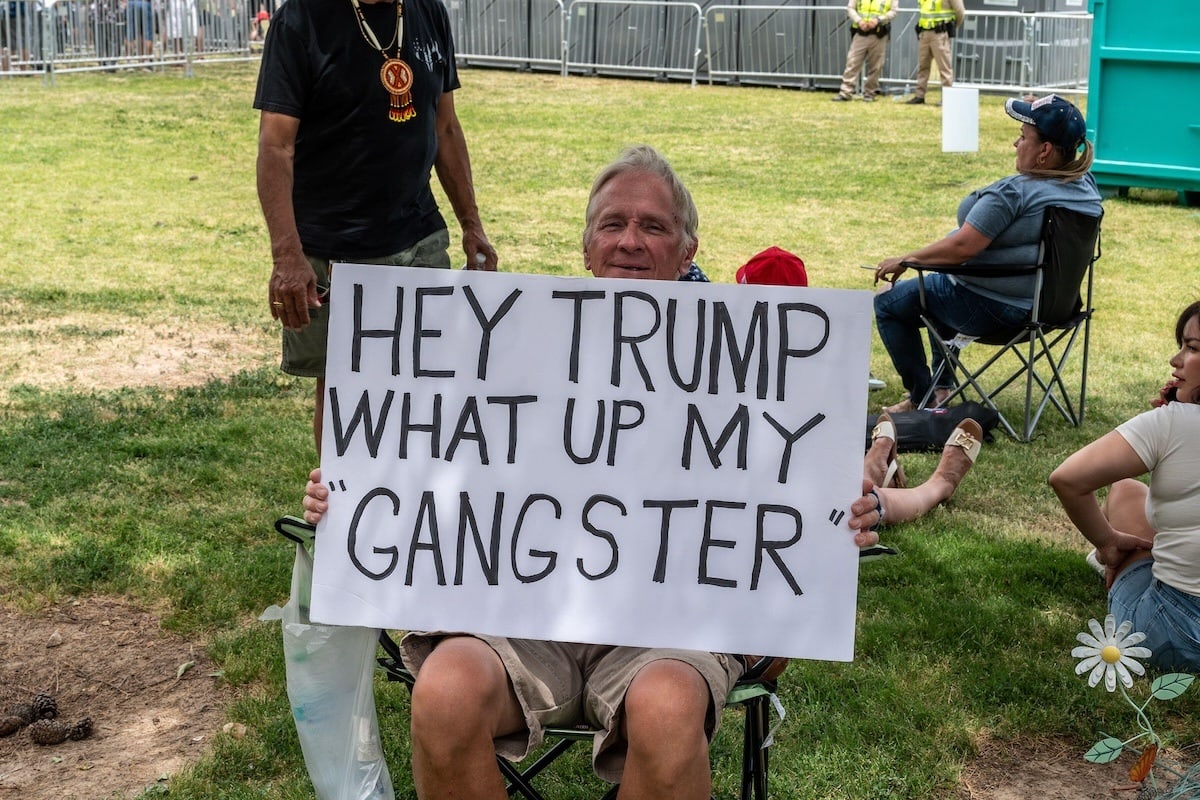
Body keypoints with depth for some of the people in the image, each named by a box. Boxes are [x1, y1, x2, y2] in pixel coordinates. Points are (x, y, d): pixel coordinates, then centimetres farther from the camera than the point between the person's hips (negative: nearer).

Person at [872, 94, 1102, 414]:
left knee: (887, 301, 7)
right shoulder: (1087, 188, -2)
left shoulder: (1014, 192, -27)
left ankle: (922, 398, 14)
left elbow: (963, 247, -29)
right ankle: (942, 386, 38)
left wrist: (906, 259, -18)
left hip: (994, 309, -9)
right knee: (941, 284, 35)